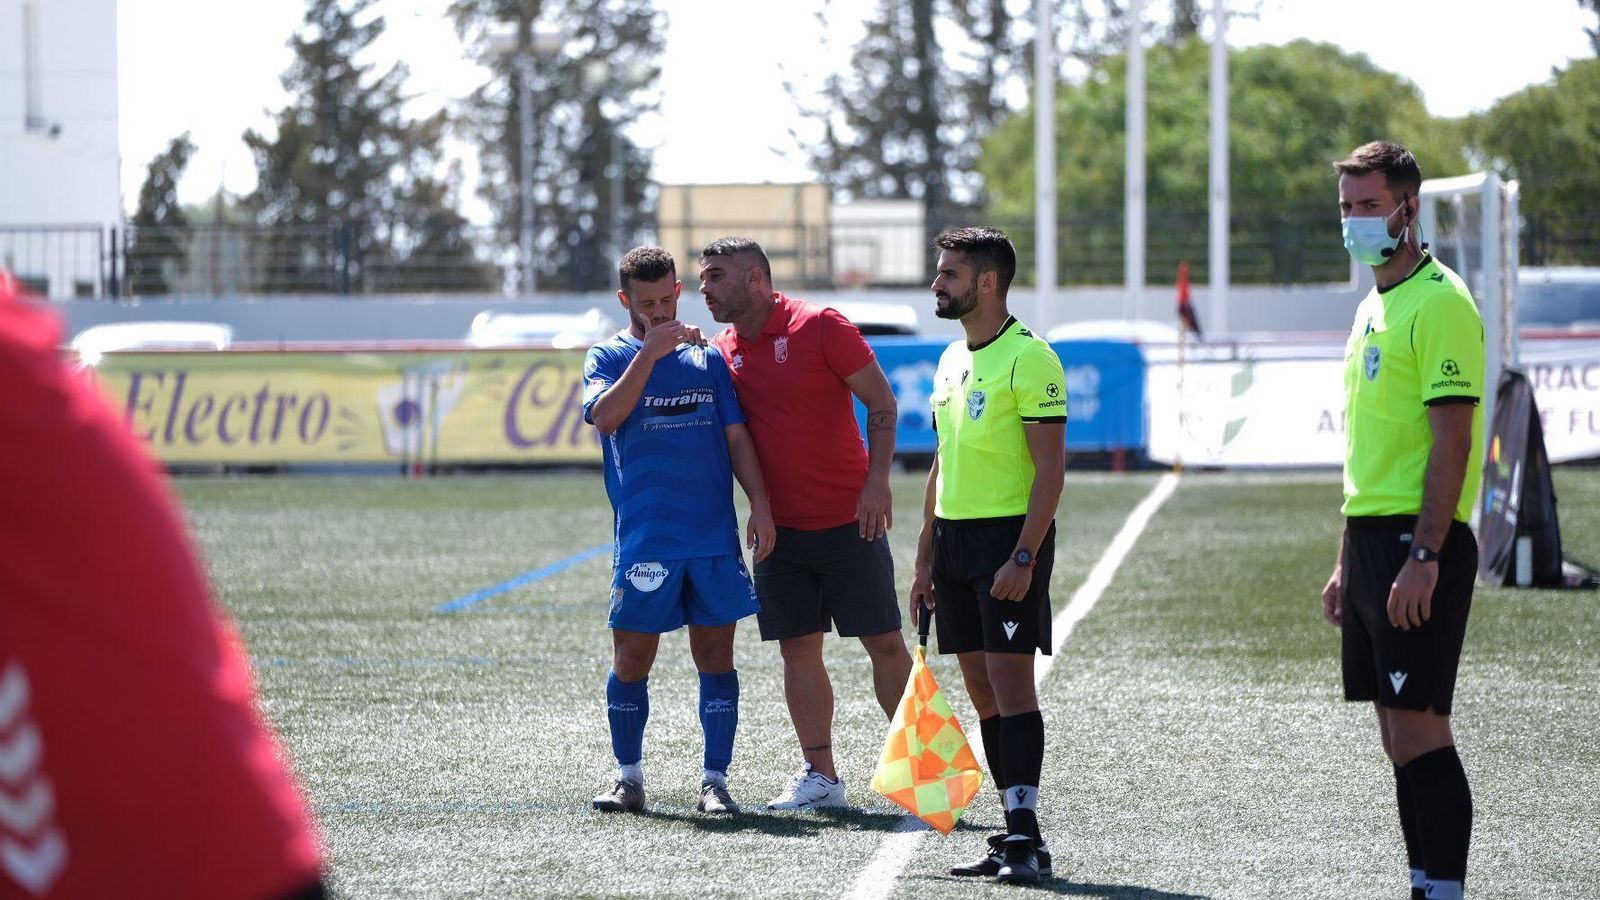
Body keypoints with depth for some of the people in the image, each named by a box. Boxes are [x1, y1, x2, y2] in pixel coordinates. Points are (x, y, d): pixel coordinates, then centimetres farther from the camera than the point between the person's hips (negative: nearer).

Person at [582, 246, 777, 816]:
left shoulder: (707, 357, 11)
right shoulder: (609, 357, 3)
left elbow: (736, 435, 11)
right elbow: (605, 417, -16)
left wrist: (760, 504, 1)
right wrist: (651, 351, -18)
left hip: (715, 537, 2)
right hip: (644, 542, -2)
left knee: (716, 656, 2)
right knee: (631, 660, -1)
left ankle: (714, 781, 7)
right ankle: (629, 778, 13)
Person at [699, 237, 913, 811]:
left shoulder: (819, 327, -10)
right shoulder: (723, 351, 7)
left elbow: (881, 401, -8)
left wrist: (877, 482, -15)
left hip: (849, 520, -5)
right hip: (780, 526, 5)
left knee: (884, 644, -1)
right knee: (798, 650, 4)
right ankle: (820, 777, 11)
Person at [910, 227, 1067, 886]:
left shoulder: (1028, 359, -11)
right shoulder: (951, 362, 15)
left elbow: (1050, 466, -15)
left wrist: (1024, 557, -21)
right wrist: (925, 558, 18)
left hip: (1011, 536, -8)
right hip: (955, 536, 8)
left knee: (1010, 679, -12)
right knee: (982, 691, 6)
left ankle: (1026, 837, -12)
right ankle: (1015, 837, 10)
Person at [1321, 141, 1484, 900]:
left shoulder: (1440, 304, -12)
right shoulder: (1372, 309, 17)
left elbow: (1452, 440, -18)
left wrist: (1423, 557, -23)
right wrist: (1348, 561, 21)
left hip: (1417, 546, -9)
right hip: (1373, 539, 9)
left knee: (1418, 729, -11)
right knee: (1399, 735, 9)